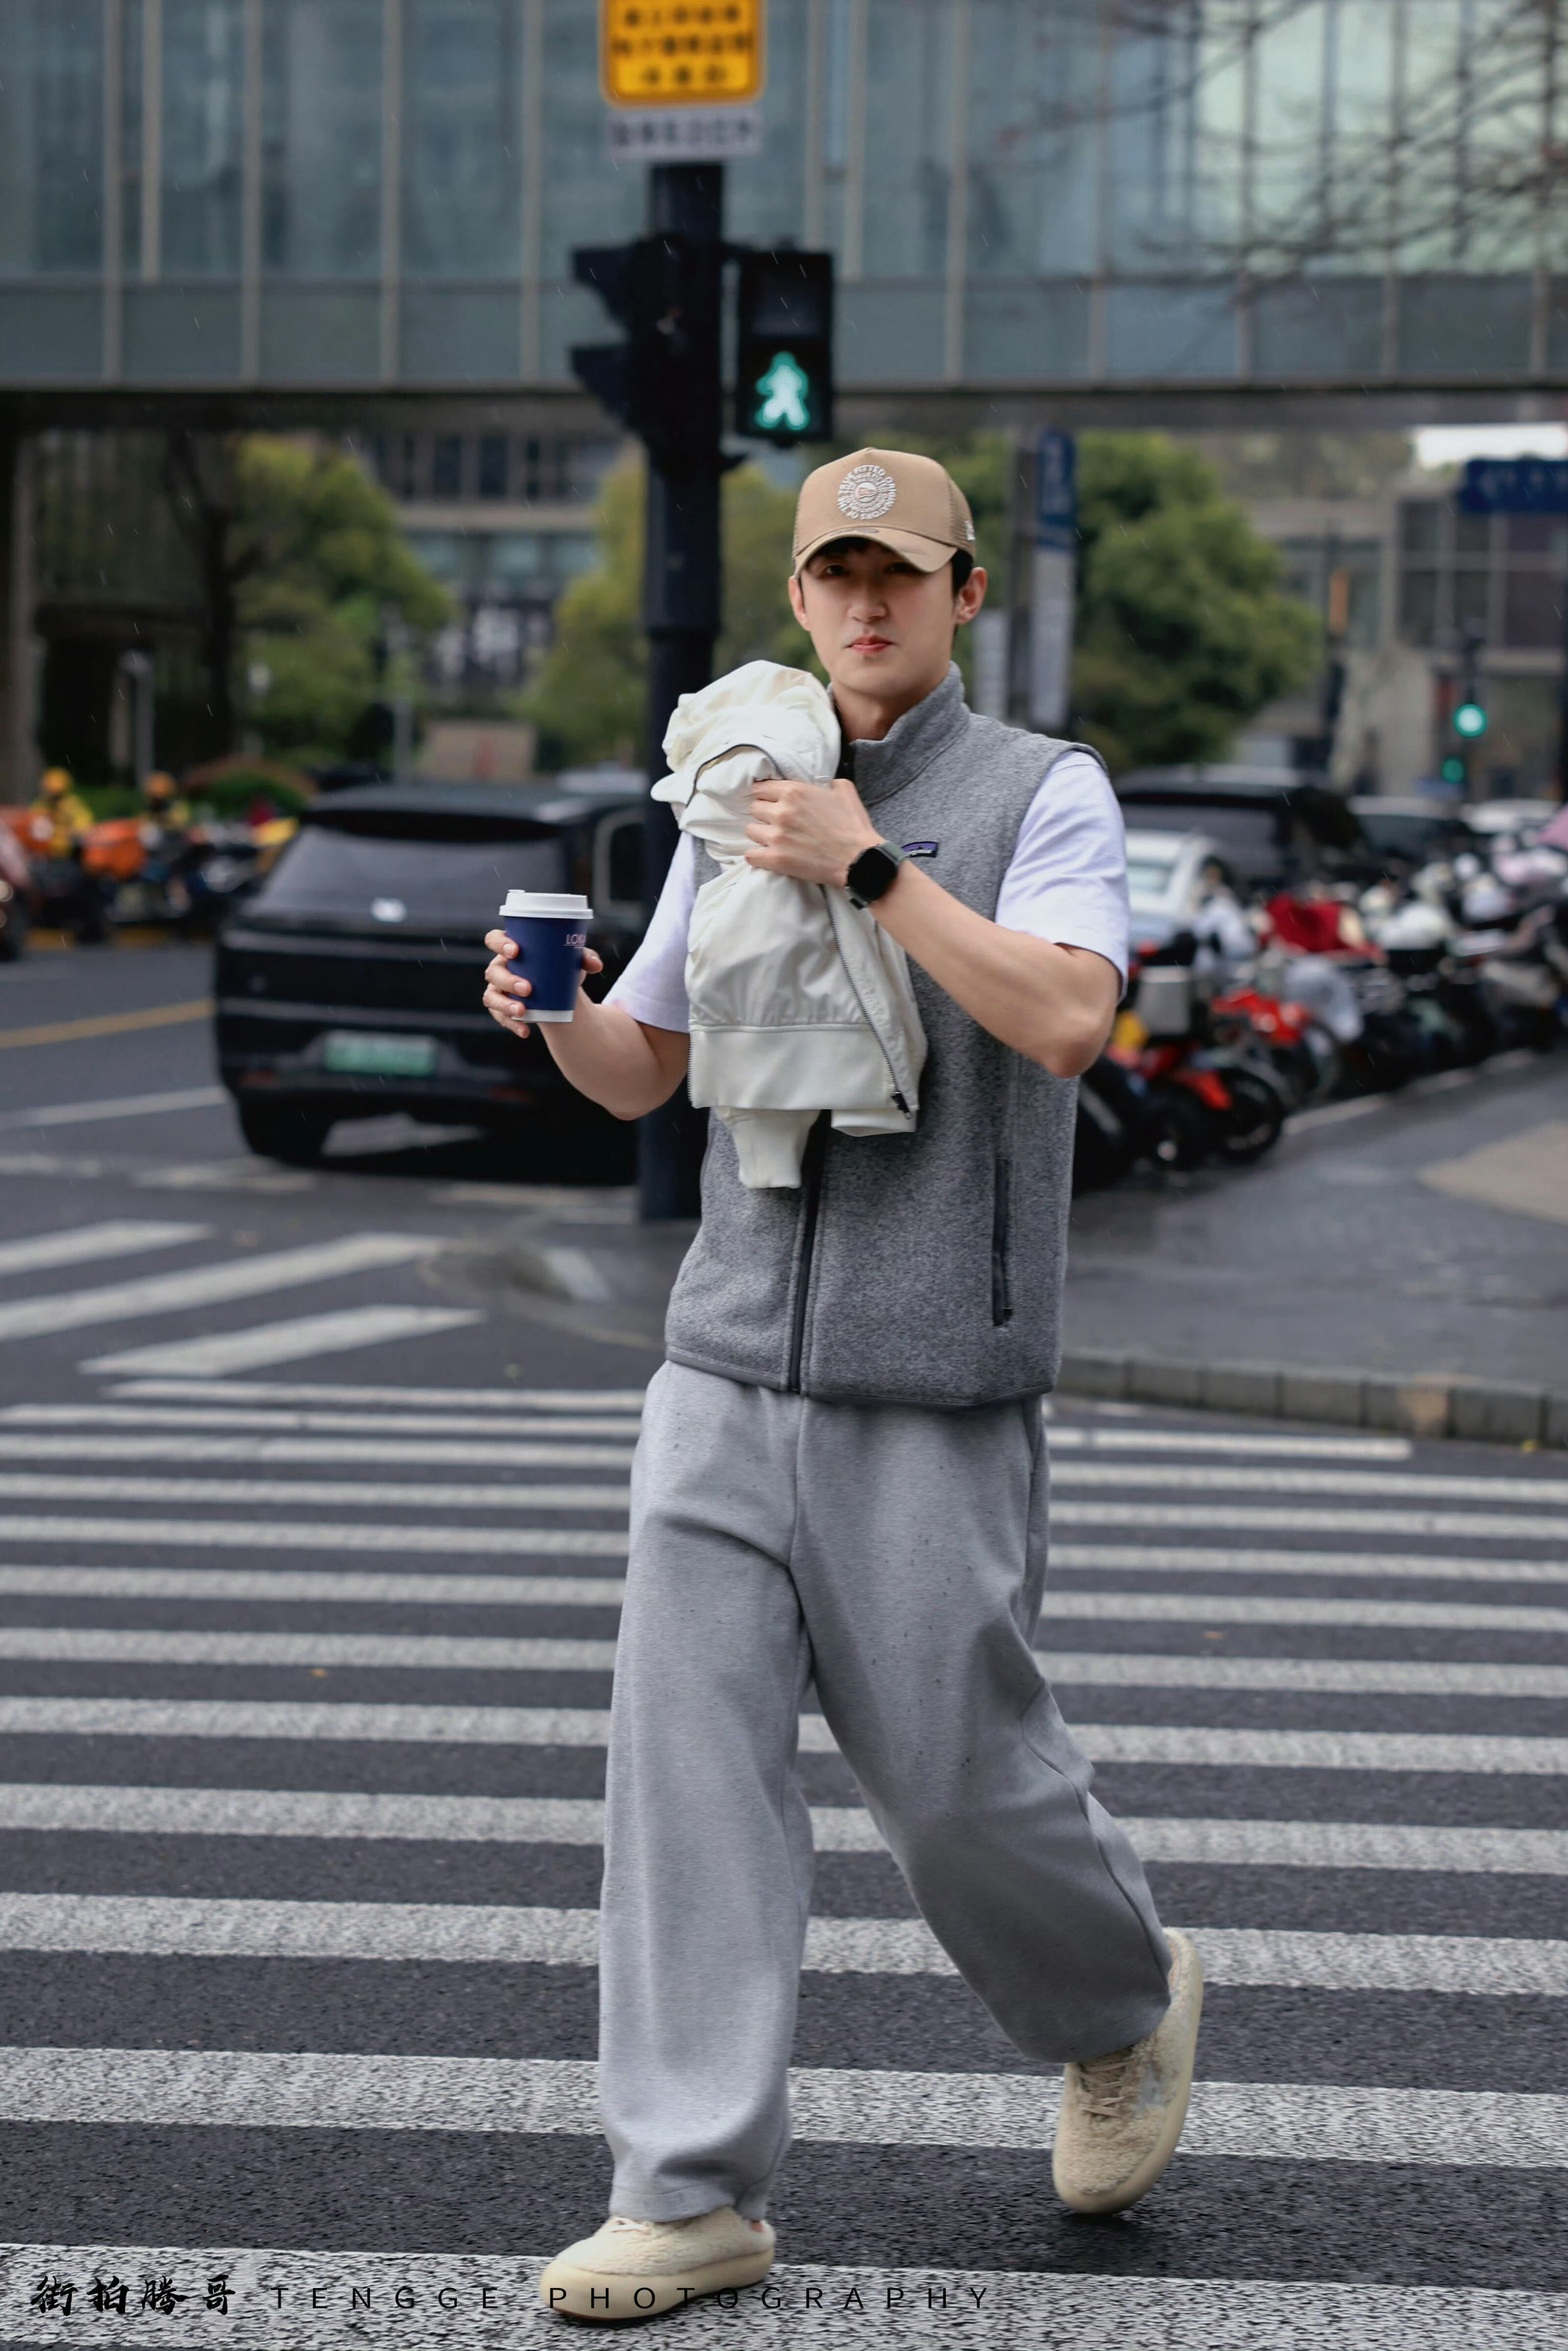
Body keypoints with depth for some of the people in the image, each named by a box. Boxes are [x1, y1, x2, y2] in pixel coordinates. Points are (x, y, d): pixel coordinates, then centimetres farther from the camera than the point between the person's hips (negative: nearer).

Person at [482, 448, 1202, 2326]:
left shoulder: (1043, 793, -2)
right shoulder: (738, 803, 14)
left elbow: (1066, 1019, -19)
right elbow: (640, 1074, 18)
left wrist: (869, 869, -21)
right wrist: (553, 1011, -4)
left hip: (936, 1388, -4)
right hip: (731, 1362, 4)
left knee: (952, 1767, 3)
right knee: (688, 1750, -5)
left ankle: (1123, 2011, 34)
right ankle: (693, 2193, 0)